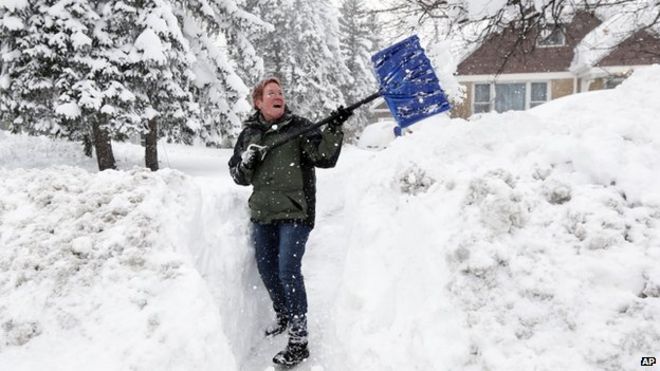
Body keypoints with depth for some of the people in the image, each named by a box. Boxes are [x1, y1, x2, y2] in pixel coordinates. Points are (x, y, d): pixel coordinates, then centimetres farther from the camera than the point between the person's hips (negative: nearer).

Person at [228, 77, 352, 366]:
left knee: (288, 269, -13)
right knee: (266, 269, 15)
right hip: (262, 213, 5)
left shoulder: (300, 127, -4)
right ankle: (283, 316, 40)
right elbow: (238, 175, 13)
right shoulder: (249, 133, 8)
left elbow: (324, 157, -14)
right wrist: (246, 163, -9)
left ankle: (299, 340, -5)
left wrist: (334, 129, -27)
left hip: (295, 212, -5)